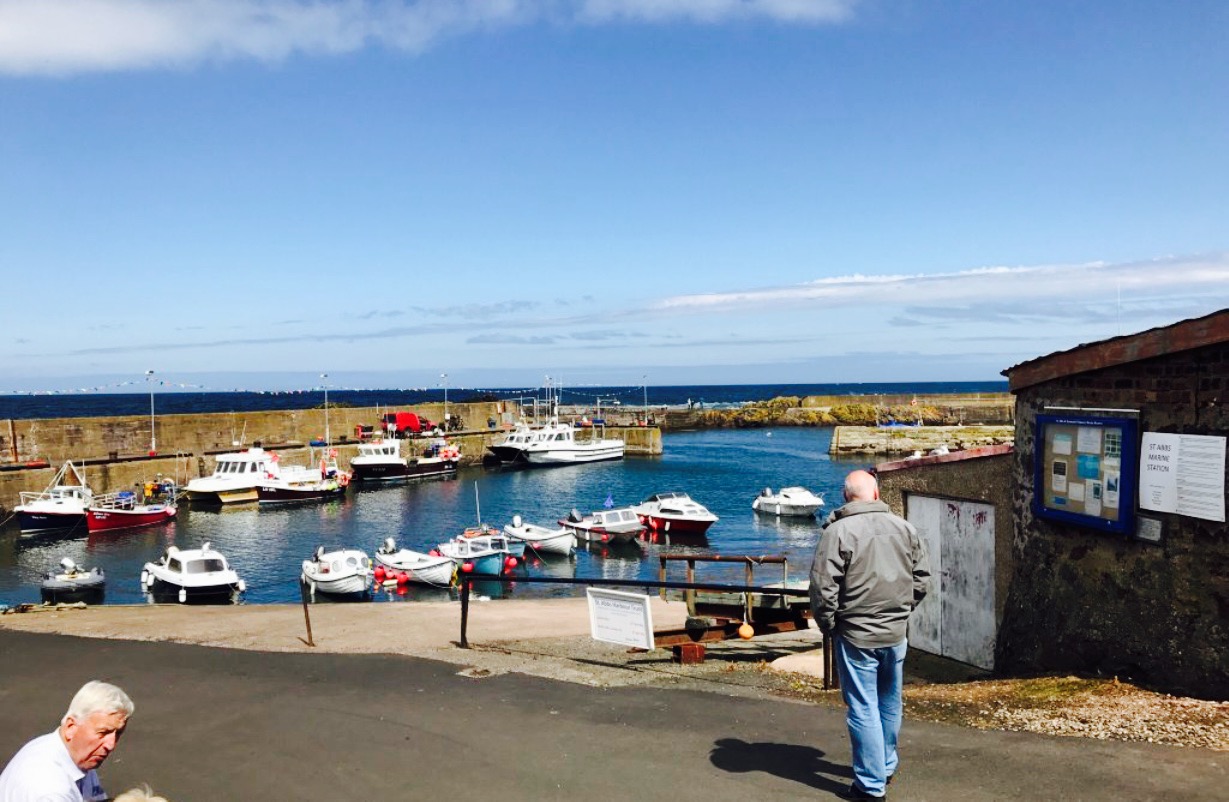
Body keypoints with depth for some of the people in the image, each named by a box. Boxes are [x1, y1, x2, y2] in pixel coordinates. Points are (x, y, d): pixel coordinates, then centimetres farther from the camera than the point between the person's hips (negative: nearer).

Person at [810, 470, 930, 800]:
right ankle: (887, 766, 36)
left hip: (856, 636, -5)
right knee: (890, 703, 20)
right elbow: (922, 577, 8)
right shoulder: (904, 527, 2)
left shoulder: (838, 531, -14)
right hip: (896, 633, 5)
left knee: (863, 708, 3)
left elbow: (823, 588, -16)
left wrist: (829, 627, -2)